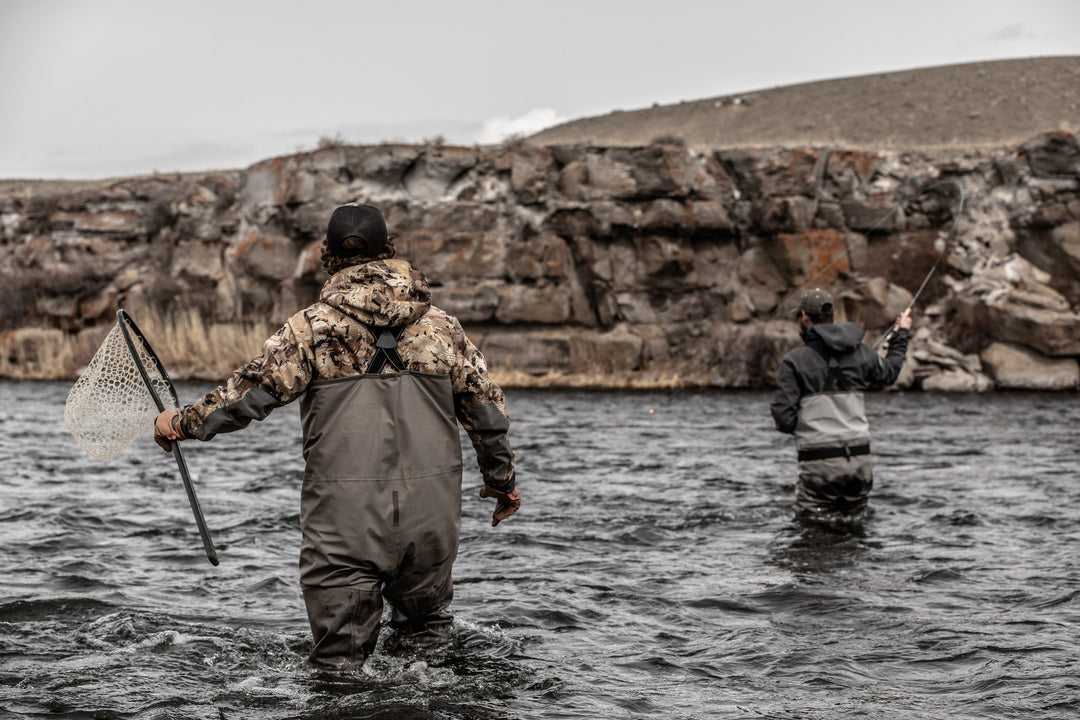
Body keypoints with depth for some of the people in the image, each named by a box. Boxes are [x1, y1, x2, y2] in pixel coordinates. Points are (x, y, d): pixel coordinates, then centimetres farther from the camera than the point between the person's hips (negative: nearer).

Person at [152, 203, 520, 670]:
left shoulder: (313, 326, -2)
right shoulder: (439, 324, 8)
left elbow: (252, 390, -5)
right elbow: (486, 404, 11)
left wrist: (183, 423, 9)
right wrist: (502, 480, 23)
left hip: (346, 513, -3)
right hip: (432, 507, 3)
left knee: (340, 657, 6)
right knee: (424, 628, 21)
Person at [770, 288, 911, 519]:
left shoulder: (794, 361, -7)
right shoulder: (861, 352, 6)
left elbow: (784, 420, -11)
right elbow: (889, 373, 28)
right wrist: (901, 334, 43)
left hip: (819, 464, -4)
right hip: (860, 460, 4)